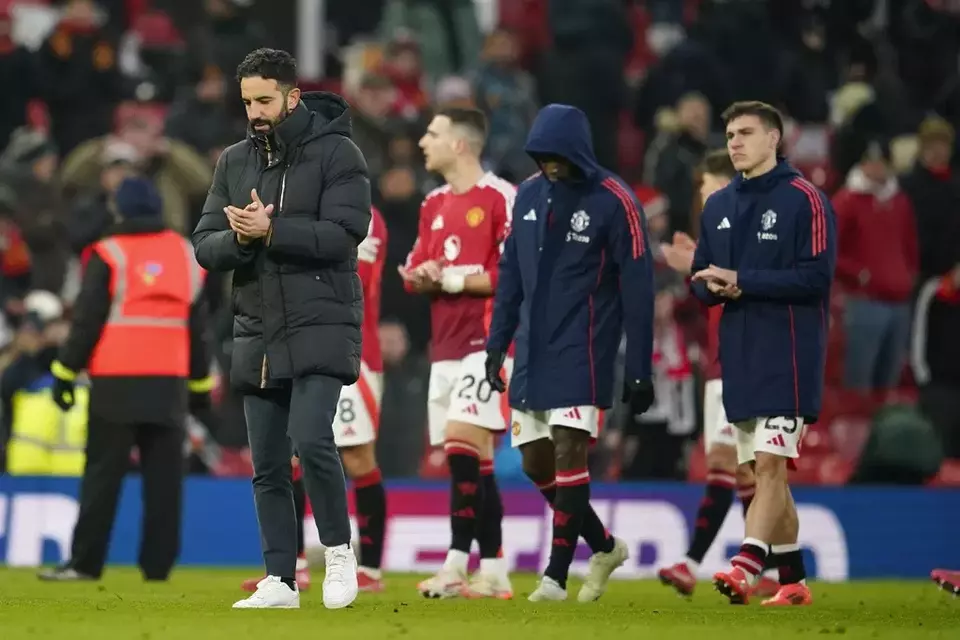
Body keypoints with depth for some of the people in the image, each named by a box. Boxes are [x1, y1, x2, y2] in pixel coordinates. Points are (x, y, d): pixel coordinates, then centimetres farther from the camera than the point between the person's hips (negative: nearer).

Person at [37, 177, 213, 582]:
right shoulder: (186, 256, 11)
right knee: (164, 477, 4)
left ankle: (85, 562, -3)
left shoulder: (108, 256, -3)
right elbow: (198, 327, 16)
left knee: (103, 474, -1)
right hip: (169, 383, 3)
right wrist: (201, 385, 22)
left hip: (116, 382, -3)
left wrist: (66, 374, 0)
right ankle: (158, 563, 0)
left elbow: (87, 321, -6)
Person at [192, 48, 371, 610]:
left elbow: (344, 234, -16)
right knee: (268, 468, 6)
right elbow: (206, 246, 7)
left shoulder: (336, 153, -6)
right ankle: (280, 582, 12)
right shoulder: (235, 162, 11)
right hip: (257, 333, 6)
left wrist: (269, 231, -22)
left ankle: (340, 551, -2)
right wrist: (239, 238, -15)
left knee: (311, 439, -21)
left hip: (321, 329, -6)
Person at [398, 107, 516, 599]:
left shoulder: (500, 199, -8)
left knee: (462, 444, -17)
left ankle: (457, 564, -16)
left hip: (487, 342, -8)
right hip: (446, 346, 8)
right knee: (473, 459, 6)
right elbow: (414, 273, 19)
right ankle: (493, 572, 8)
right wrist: (421, 276, -4)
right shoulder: (435, 204, 18)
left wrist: (452, 280, -12)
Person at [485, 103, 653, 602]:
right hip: (533, 349, 6)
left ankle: (557, 574, -11)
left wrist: (639, 370, -10)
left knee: (568, 452, -14)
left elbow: (636, 289, -9)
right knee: (535, 462, 6)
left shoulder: (613, 201, -9)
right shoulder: (529, 195, 8)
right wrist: (497, 342, 11)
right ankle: (604, 547, 23)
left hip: (582, 349, -6)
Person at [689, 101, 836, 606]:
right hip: (739, 357, 7)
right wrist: (715, 287, -7)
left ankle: (746, 566, -23)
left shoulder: (804, 200, -6)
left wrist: (742, 280, -16)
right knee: (763, 471, 9)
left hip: (788, 356, -7)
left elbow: (816, 277, -14)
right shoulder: (718, 207, 15)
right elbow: (700, 280, 17)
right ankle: (793, 581, 15)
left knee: (771, 464, -14)